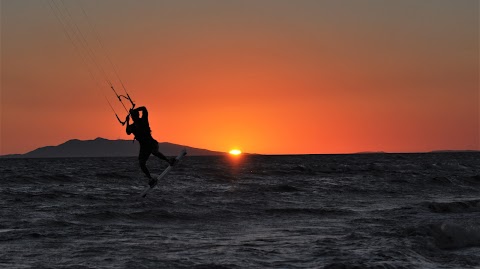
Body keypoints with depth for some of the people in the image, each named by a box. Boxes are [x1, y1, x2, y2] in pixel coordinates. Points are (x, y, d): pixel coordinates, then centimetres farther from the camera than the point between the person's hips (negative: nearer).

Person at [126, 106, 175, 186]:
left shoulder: (143, 120, 3)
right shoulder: (132, 126, 12)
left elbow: (144, 108, -9)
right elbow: (128, 132, -7)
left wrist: (134, 110, -4)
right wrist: (127, 122, -6)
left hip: (151, 142, -4)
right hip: (143, 146, 4)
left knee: (154, 151, -37)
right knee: (142, 164, -9)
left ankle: (169, 161, -40)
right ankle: (151, 179, -3)